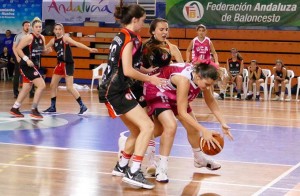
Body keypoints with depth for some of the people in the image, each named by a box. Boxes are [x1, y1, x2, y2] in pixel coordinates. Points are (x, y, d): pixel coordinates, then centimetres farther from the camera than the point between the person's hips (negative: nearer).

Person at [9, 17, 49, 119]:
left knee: (26, 88, 16)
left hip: (34, 65, 9)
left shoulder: (42, 38, 5)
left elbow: (42, 50, 19)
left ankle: (14, 109, 28)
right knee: (41, 85, -15)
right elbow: (18, 49, -19)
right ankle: (34, 110, -7)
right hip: (27, 65, -9)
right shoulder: (29, 37, -18)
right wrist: (27, 59, -25)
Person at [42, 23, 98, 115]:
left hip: (68, 64, -8)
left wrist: (89, 49, -35)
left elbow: (77, 44, -23)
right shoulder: (53, 40, 9)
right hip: (60, 64, 8)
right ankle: (53, 107, 24)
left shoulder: (65, 38, -11)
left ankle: (82, 106, -5)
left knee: (70, 88, -11)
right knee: (53, 85, 12)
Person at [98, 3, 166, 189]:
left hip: (116, 90, 10)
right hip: (116, 91, -10)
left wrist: (146, 73, 21)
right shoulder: (129, 38, -13)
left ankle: (121, 167, 28)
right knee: (147, 126, -15)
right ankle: (133, 173, -17)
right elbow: (128, 71, -20)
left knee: (137, 130, 18)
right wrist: (150, 79, -9)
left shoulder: (122, 36, 16)